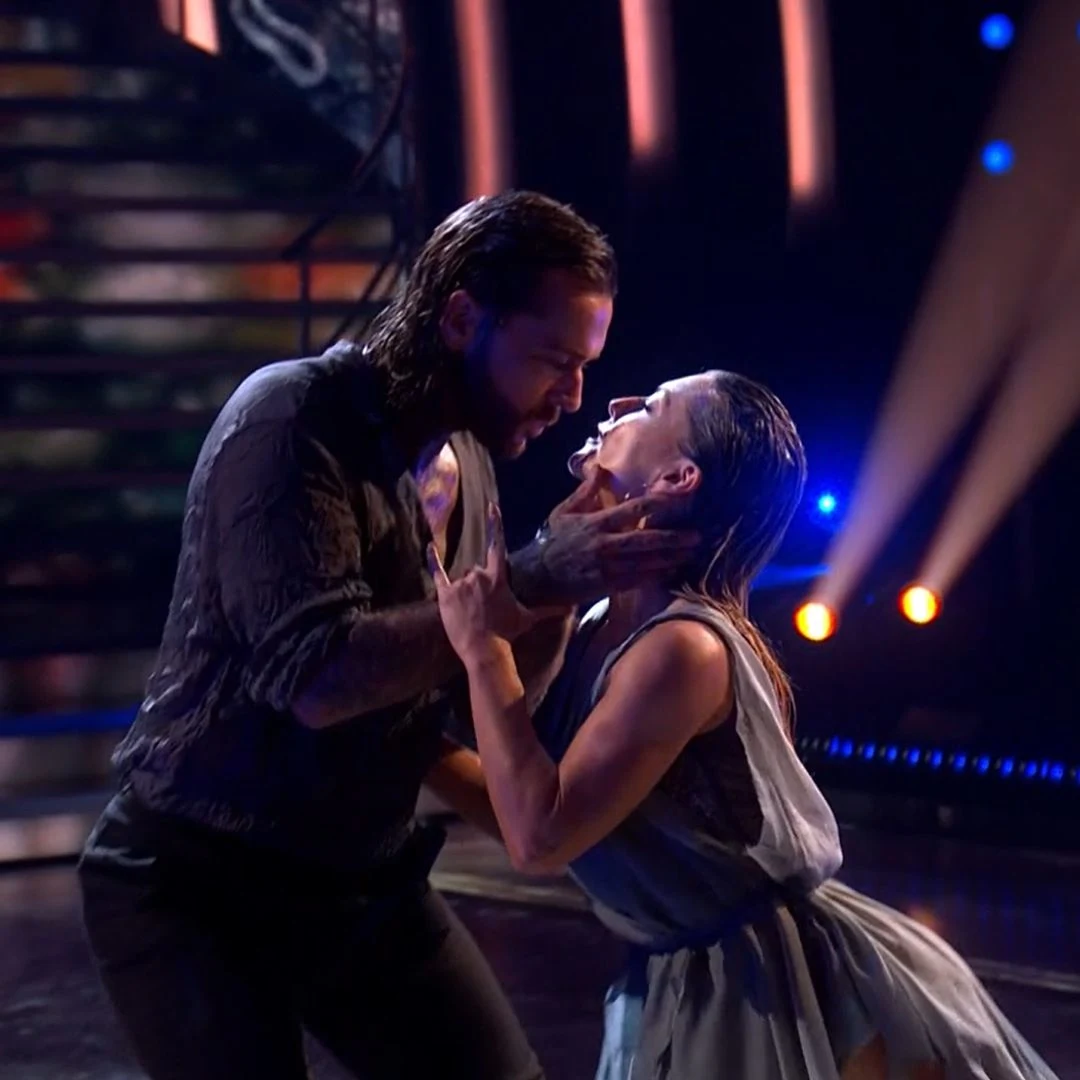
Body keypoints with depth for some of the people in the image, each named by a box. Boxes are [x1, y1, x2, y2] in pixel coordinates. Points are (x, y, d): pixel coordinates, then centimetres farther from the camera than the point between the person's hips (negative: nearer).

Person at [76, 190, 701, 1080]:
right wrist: (531, 579, -30)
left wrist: (574, 559, -10)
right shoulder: (294, 418, -19)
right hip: (199, 886, -7)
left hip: (368, 883, 7)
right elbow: (318, 676, -31)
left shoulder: (466, 459, 4)